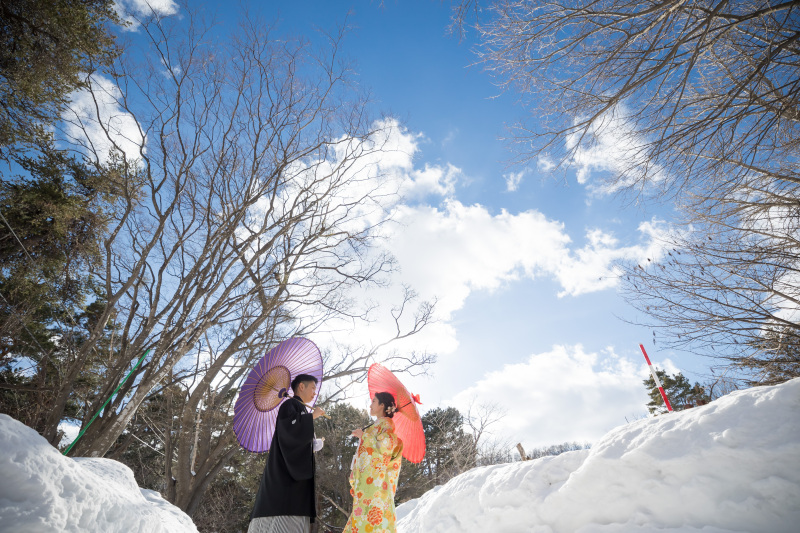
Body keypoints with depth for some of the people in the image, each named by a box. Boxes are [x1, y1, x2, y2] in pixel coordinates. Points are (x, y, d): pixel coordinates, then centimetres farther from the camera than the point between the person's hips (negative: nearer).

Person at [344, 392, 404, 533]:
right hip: (366, 480, 9)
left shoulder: (386, 423, -4)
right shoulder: (379, 424, 22)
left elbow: (386, 446, -20)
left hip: (374, 478, -9)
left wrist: (364, 435, -11)